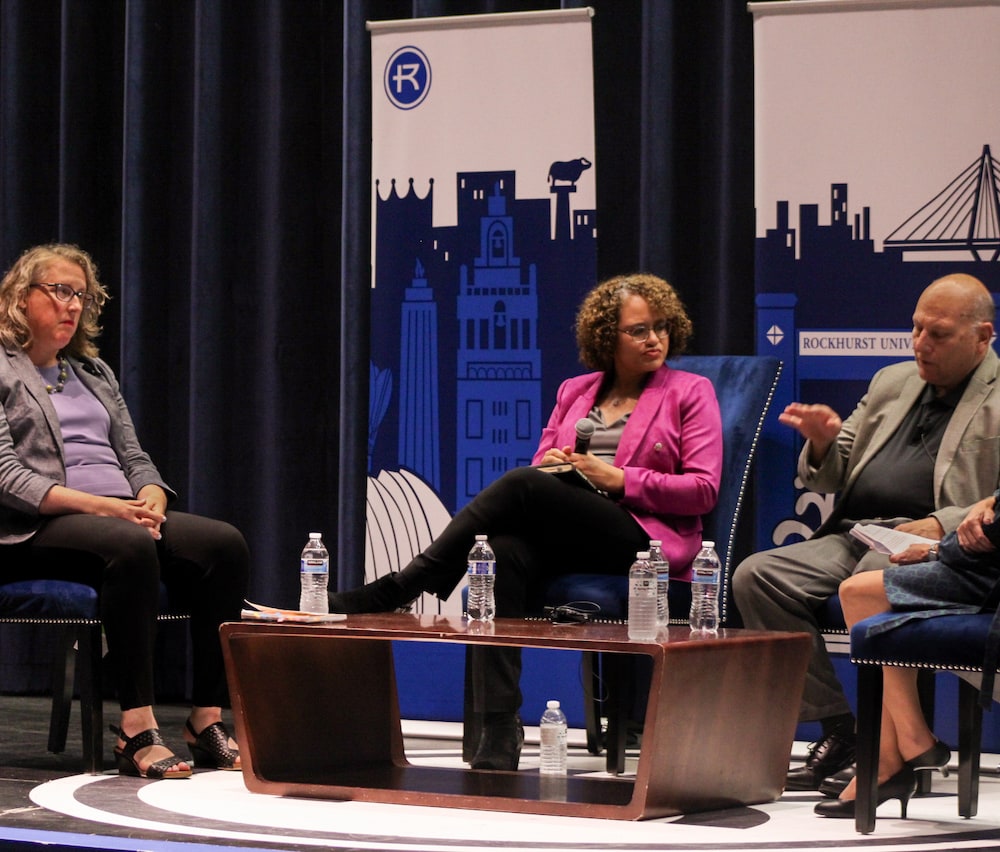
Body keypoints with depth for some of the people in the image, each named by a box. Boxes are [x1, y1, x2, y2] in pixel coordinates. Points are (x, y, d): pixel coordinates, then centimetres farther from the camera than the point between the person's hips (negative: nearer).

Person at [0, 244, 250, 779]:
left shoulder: (94, 373, 26)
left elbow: (134, 457, 21)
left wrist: (151, 500, -4)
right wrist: (100, 505, -19)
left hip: (122, 514, 7)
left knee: (224, 545, -21)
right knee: (130, 549, -39)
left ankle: (208, 723, -24)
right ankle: (137, 731, -40)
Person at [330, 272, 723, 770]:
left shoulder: (690, 393, 12)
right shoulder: (574, 392, 25)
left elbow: (704, 490, 1)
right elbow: (539, 471, 24)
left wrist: (619, 479, -9)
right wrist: (550, 464, -1)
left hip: (645, 538, -4)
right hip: (564, 541, 4)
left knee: (522, 487, -29)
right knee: (505, 554, -34)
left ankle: (394, 591, -29)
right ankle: (495, 745, -41)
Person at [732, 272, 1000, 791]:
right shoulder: (892, 382, 24)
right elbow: (833, 480, 26)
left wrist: (941, 525, -22)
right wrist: (824, 443, 4)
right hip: (851, 535, 7)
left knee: (872, 577, -39)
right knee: (755, 576, -18)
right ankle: (836, 729, -14)